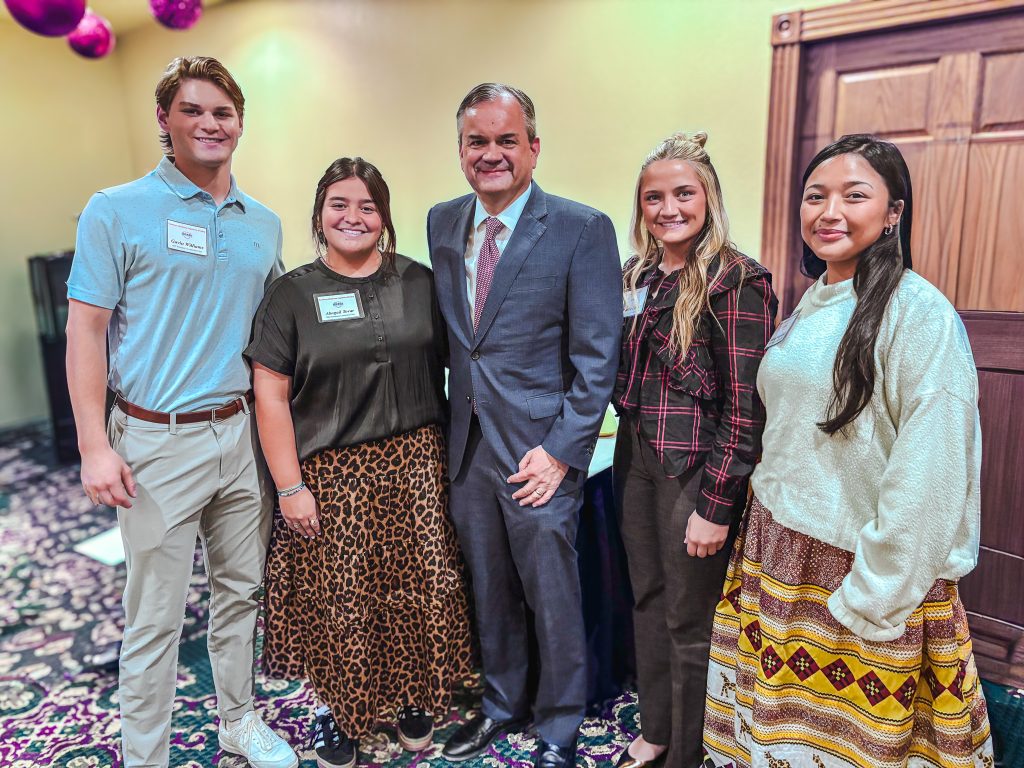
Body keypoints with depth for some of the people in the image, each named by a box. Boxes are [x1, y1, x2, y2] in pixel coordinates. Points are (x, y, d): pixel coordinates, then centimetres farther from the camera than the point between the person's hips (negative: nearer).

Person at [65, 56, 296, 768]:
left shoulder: (264, 223, 9)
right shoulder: (117, 211, -4)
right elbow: (86, 331, -6)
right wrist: (96, 445, -13)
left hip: (243, 434, 5)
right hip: (159, 442, -4)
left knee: (242, 591, 17)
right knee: (155, 617, 6)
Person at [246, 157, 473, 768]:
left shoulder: (418, 281, 5)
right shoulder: (293, 294, -1)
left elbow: (445, 365, 9)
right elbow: (271, 396, -4)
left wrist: (450, 451, 4)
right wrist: (290, 487, -7)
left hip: (416, 462, 2)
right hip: (334, 472, -2)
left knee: (422, 586, 7)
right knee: (342, 600, 6)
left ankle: (414, 699, 33)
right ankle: (343, 713, 33)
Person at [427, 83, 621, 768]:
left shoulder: (583, 229, -9)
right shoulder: (442, 223, 8)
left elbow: (597, 356, -10)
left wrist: (562, 449, -14)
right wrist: (453, 421, 7)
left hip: (540, 449, -4)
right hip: (467, 446, 5)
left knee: (553, 599, 10)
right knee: (489, 592, 20)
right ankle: (501, 705, 43)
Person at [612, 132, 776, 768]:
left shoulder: (737, 281, -13)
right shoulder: (637, 276, 8)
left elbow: (745, 408, -16)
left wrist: (715, 506, -17)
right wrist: (629, 448, 6)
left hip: (696, 473, -7)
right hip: (637, 461, 7)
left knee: (690, 622, 8)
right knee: (648, 602, 19)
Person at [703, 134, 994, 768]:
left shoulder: (919, 311, -15)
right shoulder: (811, 304, 8)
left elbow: (928, 476, -19)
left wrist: (872, 599, -17)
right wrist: (766, 542, 14)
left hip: (858, 569, -6)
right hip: (779, 555, 7)